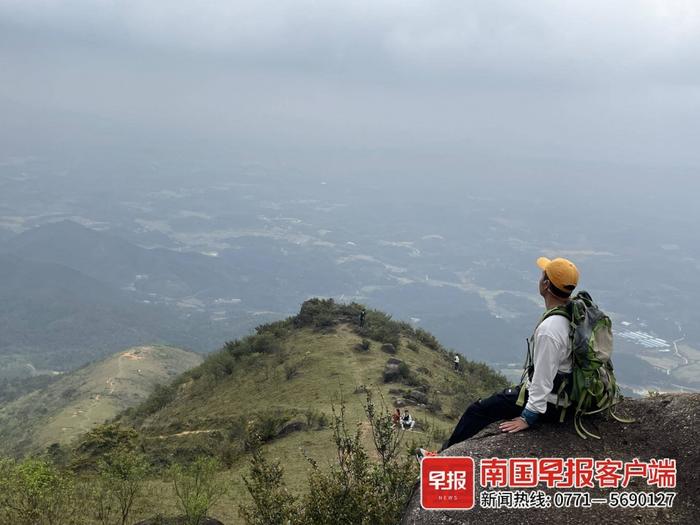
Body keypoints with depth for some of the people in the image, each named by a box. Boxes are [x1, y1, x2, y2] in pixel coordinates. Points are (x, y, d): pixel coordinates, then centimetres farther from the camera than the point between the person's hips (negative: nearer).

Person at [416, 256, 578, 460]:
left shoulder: (549, 329, -29)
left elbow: (543, 378, -27)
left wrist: (528, 417, -19)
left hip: (546, 404, -9)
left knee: (478, 410, 4)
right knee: (498, 397, 25)